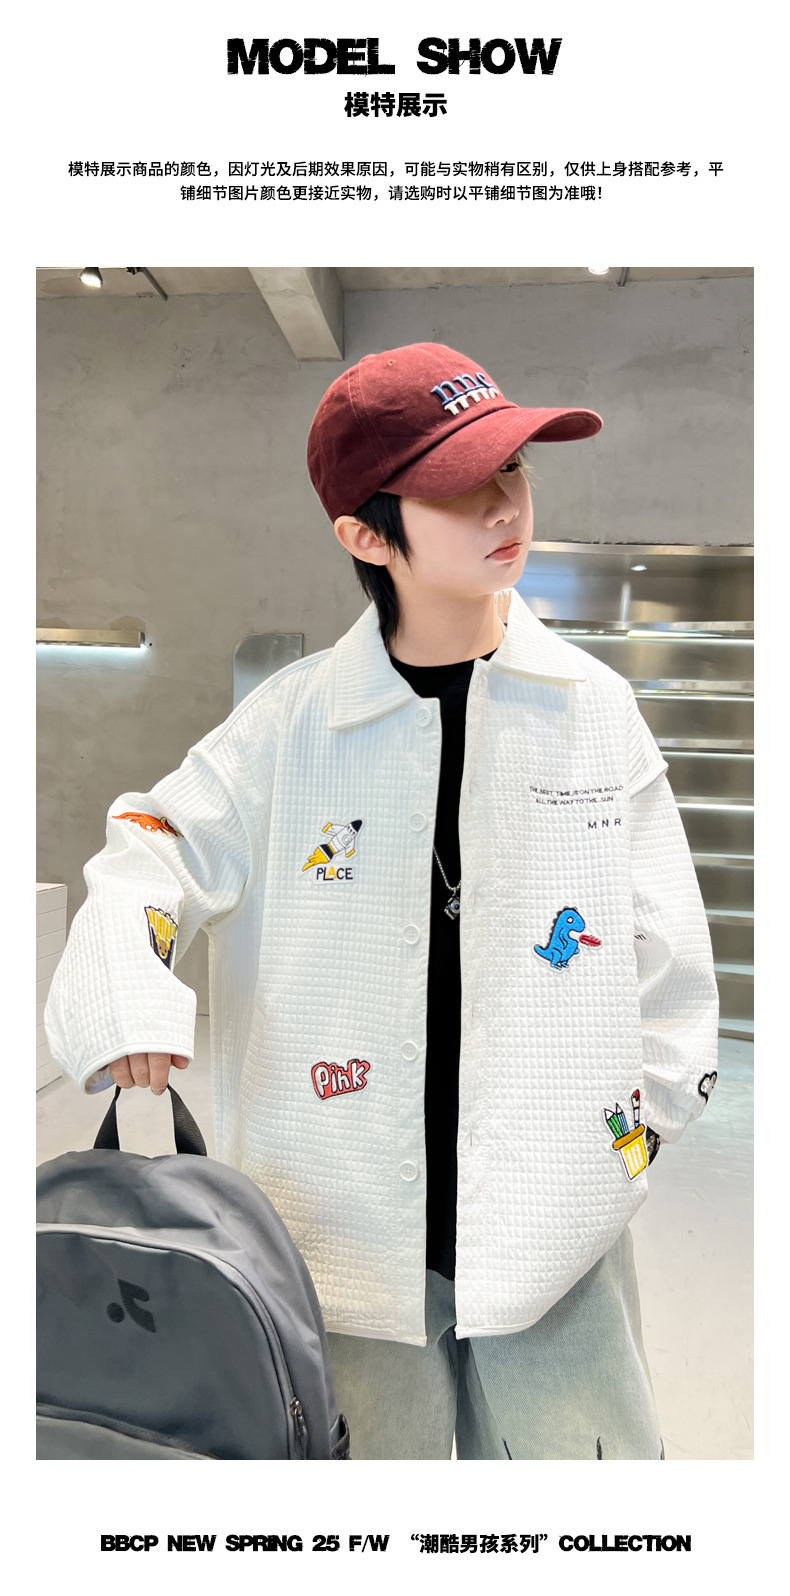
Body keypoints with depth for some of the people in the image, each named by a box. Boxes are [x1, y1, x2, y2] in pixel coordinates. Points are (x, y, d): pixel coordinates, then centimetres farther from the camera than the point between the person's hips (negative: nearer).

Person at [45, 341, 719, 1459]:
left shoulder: (593, 708, -2)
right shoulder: (293, 721, -7)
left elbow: (667, 954, 3)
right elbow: (156, 852, -1)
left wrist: (622, 1143, 0)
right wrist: (124, 987, -20)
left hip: (551, 1231, 1)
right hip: (347, 1231, 0)